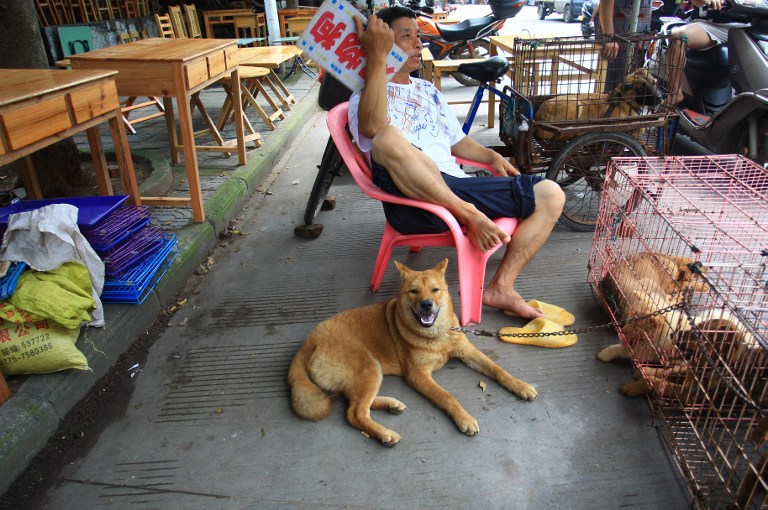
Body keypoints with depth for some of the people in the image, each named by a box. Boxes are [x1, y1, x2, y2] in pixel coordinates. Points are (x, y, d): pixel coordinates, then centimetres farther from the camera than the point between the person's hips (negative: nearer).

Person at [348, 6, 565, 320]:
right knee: (388, 137, -37)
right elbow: (373, 128, -18)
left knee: (550, 195, -3)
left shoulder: (428, 90, 31)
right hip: (412, 199, -6)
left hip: (457, 188, 7)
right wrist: (377, 58, -20)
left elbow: (457, 141, 34)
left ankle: (501, 287, -7)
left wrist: (493, 157, 17)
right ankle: (470, 217, -25)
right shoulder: (364, 96, 8)